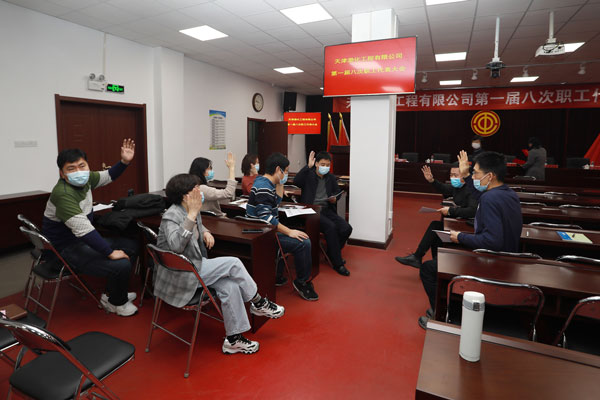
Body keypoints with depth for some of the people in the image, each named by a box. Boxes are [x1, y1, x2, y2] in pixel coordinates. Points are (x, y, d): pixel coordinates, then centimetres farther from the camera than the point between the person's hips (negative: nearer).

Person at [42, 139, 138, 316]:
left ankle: (112, 293, 24)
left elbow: (107, 176, 17)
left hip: (84, 240, 10)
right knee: (121, 265, -26)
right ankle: (116, 303, 6)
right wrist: (110, 252, -29)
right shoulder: (63, 194, -29)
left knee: (131, 246, 15)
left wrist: (124, 161, 1)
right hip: (68, 249, -10)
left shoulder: (84, 179, -3)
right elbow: (83, 230, -33)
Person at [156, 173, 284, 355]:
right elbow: (176, 245, -38)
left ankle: (234, 339, -2)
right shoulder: (171, 216, -19)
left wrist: (205, 232, 5)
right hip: (181, 275, -8)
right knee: (233, 263, -18)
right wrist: (192, 214, -36)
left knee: (230, 286, -14)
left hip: (194, 267, 8)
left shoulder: (192, 211, 5)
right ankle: (259, 303, 0)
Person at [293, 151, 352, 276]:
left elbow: (337, 191, 27)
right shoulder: (308, 175, -1)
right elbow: (296, 181, -21)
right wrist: (308, 166, -22)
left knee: (346, 228, -17)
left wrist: (334, 198, 3)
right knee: (331, 227, -30)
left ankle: (333, 253, 9)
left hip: (327, 209, 6)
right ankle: (338, 263, -16)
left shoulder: (331, 178, 16)